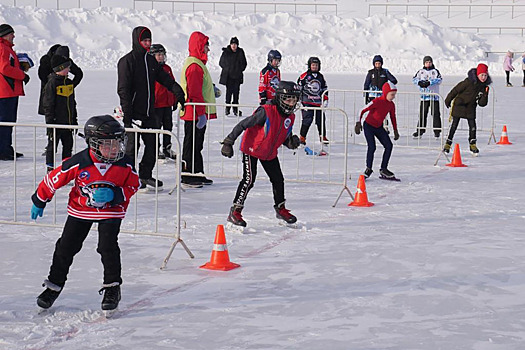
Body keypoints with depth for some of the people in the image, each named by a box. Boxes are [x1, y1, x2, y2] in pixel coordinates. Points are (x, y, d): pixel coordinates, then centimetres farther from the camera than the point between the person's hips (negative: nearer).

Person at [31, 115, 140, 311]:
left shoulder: (125, 165, -18)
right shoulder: (78, 163, -23)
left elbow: (133, 186, -4)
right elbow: (54, 179, -10)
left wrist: (114, 195, -25)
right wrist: (39, 202, 2)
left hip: (111, 211, 0)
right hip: (80, 210, 1)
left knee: (108, 247, -14)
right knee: (66, 247, 4)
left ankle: (112, 287, 4)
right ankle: (54, 285, 23)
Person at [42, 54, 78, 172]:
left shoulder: (69, 83, 11)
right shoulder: (52, 83, -12)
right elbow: (48, 104, -12)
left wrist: (74, 118, 19)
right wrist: (50, 120, -16)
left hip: (68, 121, 7)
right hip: (56, 121, -7)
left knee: (68, 144, 12)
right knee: (52, 145, 2)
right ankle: (50, 168, 10)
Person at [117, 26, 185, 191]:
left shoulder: (151, 60, 13)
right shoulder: (127, 61, -9)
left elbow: (165, 78, 16)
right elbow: (123, 89, -14)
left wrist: (178, 91, 2)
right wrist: (127, 112, -19)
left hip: (149, 112, 7)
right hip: (133, 112, -7)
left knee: (152, 145, 8)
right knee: (132, 146, -1)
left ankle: (145, 175, 20)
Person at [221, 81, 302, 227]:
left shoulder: (290, 117, -3)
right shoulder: (266, 112, -27)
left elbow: (283, 137, 10)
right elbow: (243, 124, -25)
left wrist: (291, 142, -14)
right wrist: (228, 142, -25)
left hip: (270, 152, 7)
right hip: (251, 149, -7)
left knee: (278, 179, 10)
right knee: (249, 179, -14)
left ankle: (280, 208, 32)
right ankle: (235, 212, -6)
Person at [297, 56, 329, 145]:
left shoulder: (321, 77, 15)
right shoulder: (304, 76, 0)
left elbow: (324, 89, 22)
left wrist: (326, 99, 14)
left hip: (318, 102, 5)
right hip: (307, 102, -4)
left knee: (321, 119, 6)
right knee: (307, 120, -12)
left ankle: (323, 137, 20)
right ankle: (302, 137, -1)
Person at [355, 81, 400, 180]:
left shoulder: (391, 105, -3)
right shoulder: (376, 102, -22)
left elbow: (393, 118, 12)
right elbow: (362, 111, -18)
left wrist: (395, 131, 15)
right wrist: (358, 123, -22)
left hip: (379, 127, 7)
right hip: (368, 126, -7)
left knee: (389, 146, -4)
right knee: (372, 147, -17)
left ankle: (383, 169, 7)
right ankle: (368, 169, 3)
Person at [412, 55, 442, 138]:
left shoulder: (435, 71, 5)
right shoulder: (421, 71, 11)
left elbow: (439, 79, -11)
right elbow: (414, 79, 1)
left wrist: (429, 82, -25)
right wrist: (419, 82, -21)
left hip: (434, 96, -1)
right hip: (424, 96, 2)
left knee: (436, 114, -1)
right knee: (422, 114, 1)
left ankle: (437, 131, 4)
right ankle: (420, 131, 7)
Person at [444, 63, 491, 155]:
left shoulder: (484, 86, -4)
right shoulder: (469, 82, -20)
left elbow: (482, 103, -2)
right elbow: (456, 90, -12)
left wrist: (485, 95, -19)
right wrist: (448, 100, -5)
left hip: (470, 108, 4)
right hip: (459, 105, -4)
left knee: (472, 125, -4)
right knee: (454, 125, -1)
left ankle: (472, 144, 9)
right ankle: (448, 143, 8)